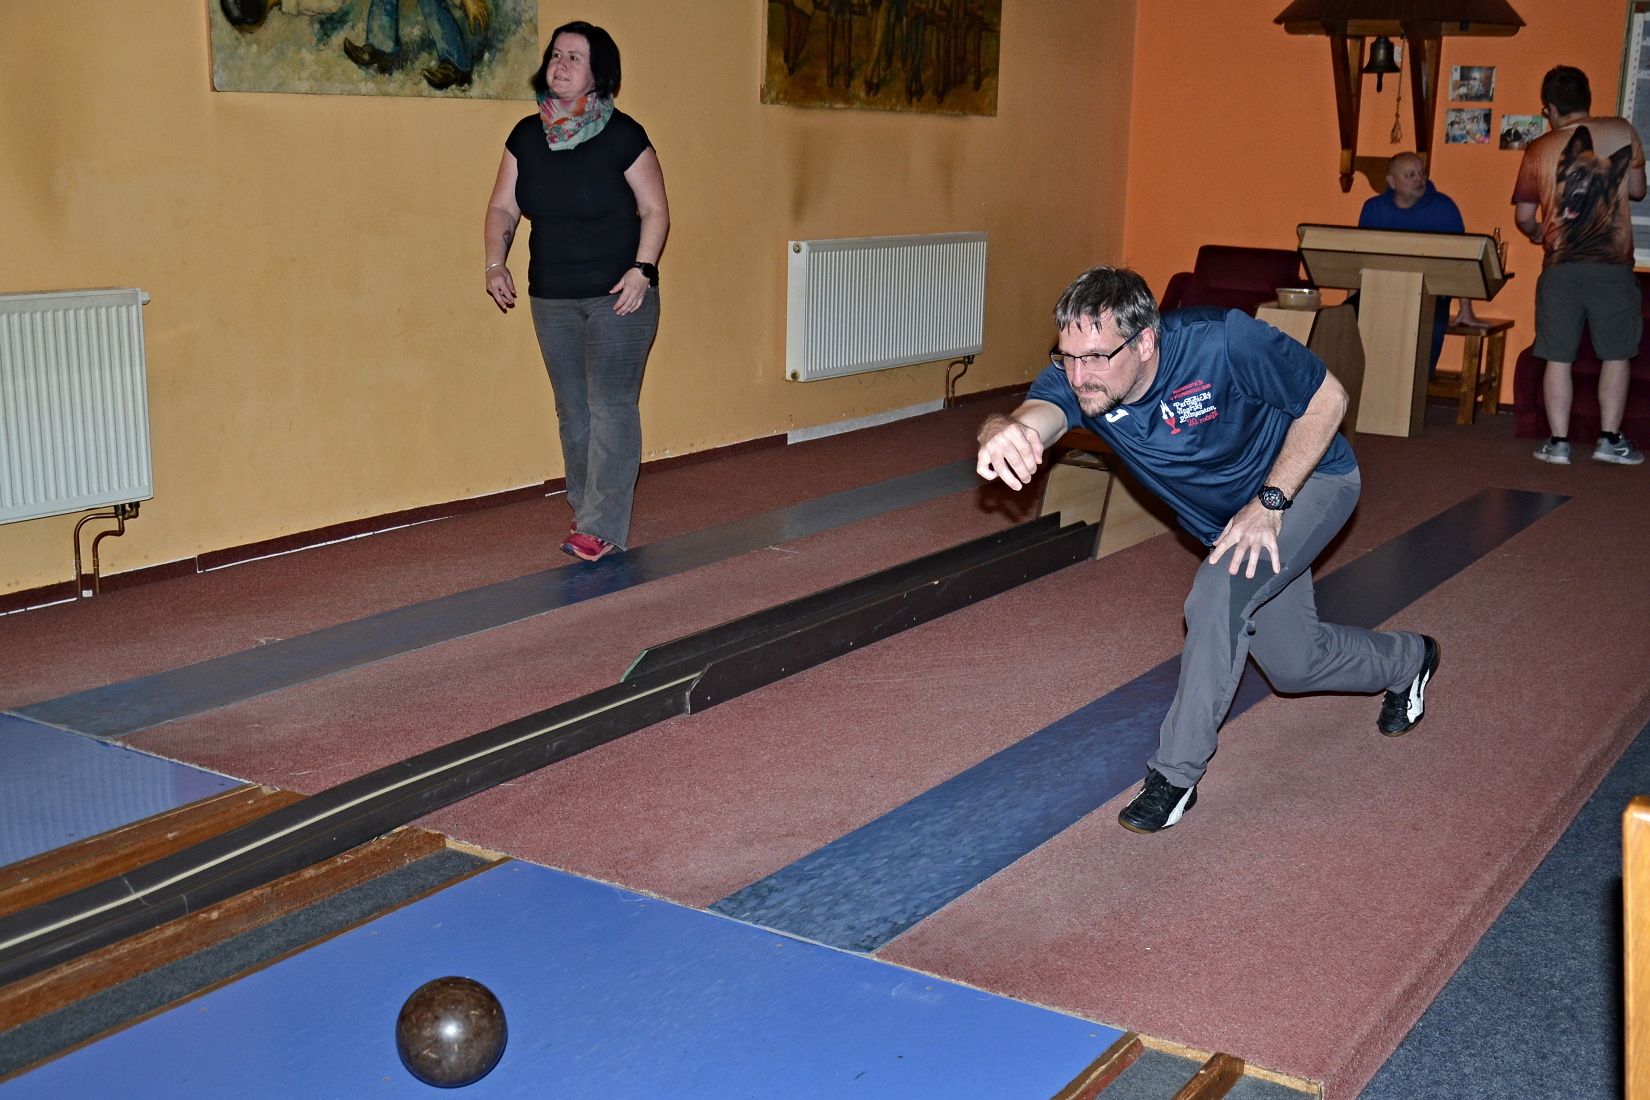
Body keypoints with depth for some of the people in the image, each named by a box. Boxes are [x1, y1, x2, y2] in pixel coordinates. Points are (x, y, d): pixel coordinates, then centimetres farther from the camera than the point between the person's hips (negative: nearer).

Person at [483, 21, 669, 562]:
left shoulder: (622, 136, -8)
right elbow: (503, 207, 8)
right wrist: (496, 261, -8)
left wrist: (642, 269, -18)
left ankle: (602, 527, -3)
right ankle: (585, 510, 22)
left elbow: (655, 210, -6)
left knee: (611, 406, -7)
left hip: (618, 296, -5)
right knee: (573, 410, 11)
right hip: (552, 299, 5)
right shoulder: (527, 136, 6)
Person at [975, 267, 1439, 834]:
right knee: (1291, 665, 17)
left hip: (1309, 477, -6)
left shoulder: (1221, 342, -36)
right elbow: (1036, 415, -49)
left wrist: (1269, 501, -30)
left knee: (1216, 600, -29)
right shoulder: (1076, 379, -26)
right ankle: (1407, 660, 49)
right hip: (1226, 523, 6)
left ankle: (1176, 774, -12)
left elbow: (1327, 398, -23)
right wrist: (1004, 431, -74)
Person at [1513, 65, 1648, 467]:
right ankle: (1610, 439, 10)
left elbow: (1523, 216, 6)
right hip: (1612, 263, 0)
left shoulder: (1538, 150, 2)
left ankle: (1558, 442, 6)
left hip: (1560, 265, 0)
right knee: (1616, 355, 11)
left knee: (1558, 358, 6)